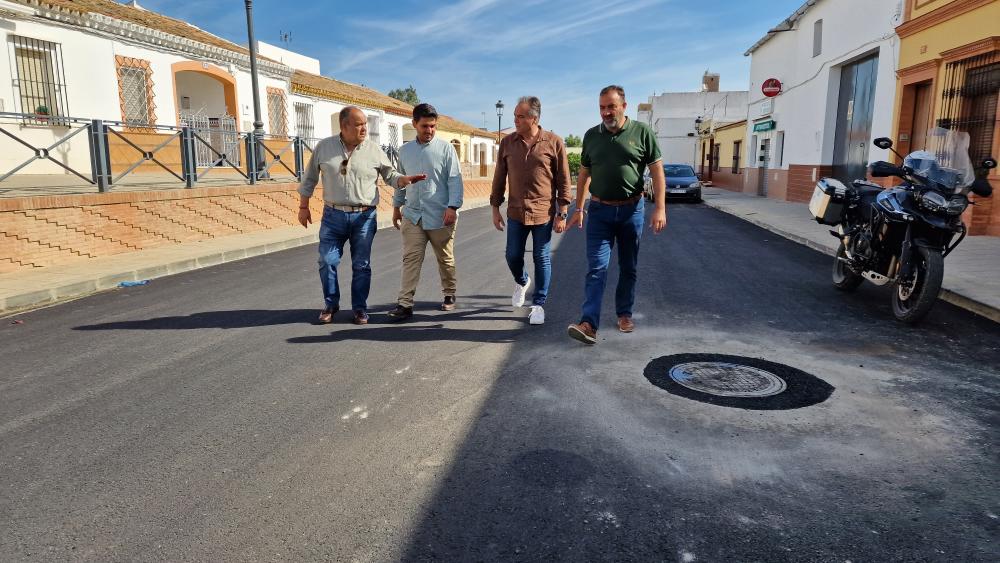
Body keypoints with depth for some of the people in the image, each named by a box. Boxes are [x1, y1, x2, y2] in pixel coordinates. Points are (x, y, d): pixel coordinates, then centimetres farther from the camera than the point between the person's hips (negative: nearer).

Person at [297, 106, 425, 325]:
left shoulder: (373, 150, 0)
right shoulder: (324, 147, 1)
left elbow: (390, 175, 6)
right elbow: (309, 178, 10)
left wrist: (405, 180, -15)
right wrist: (303, 207, 10)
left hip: (364, 216, 0)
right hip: (333, 215, 1)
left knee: (361, 265, 5)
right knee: (327, 262, 1)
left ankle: (360, 308, 18)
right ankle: (331, 305, 20)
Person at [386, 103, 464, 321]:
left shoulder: (445, 148, -4)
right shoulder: (405, 150, 9)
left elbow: (455, 180, -8)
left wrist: (452, 207, -16)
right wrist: (397, 206, 19)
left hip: (440, 216, -3)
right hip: (412, 215, 3)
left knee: (445, 259, 12)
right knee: (411, 259, -3)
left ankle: (449, 294, 30)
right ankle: (405, 304, -3)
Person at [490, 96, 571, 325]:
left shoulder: (554, 143, -6)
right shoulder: (507, 143, 3)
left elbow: (564, 181, -3)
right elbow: (499, 178, 9)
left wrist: (562, 214, -6)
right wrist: (495, 209, 7)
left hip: (544, 212, -3)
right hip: (516, 212, 3)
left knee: (542, 259, 4)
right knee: (513, 256, 8)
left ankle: (538, 304, 17)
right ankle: (521, 282, 41)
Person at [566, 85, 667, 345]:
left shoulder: (641, 132, -3)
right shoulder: (592, 136, 5)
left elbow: (656, 171, -3)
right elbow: (584, 174, 12)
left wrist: (660, 208, -11)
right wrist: (579, 208, 10)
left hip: (631, 209, -1)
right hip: (599, 210, 1)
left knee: (628, 268, 11)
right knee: (596, 268, -7)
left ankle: (624, 314, 26)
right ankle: (589, 323, -13)